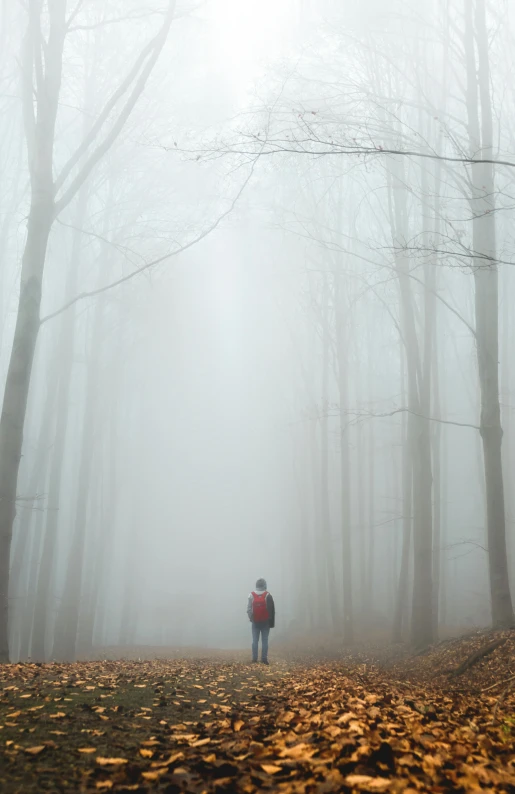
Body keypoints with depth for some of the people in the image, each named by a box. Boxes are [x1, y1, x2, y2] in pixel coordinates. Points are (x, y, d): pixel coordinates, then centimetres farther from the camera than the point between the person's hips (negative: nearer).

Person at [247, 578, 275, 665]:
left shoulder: (251, 595, -3)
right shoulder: (268, 595, -6)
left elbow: (248, 609, -3)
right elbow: (272, 609, -6)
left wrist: (251, 618, 9)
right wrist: (272, 622, 0)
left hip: (255, 622, 1)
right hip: (265, 622, -1)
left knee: (255, 640, 7)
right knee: (265, 641, 1)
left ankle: (254, 658, 5)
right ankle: (264, 658, -2)